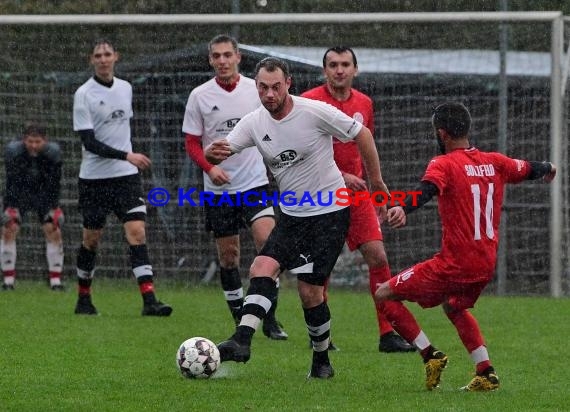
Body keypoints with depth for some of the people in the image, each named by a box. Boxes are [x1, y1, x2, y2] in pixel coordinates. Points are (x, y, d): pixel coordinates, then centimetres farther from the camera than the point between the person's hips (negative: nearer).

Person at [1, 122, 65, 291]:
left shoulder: (53, 152, -18)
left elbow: (54, 184, -15)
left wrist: (54, 209, -23)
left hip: (44, 194, 1)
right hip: (20, 194, -1)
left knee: (54, 231, -13)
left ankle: (55, 280, -4)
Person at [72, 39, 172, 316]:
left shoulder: (125, 88, 8)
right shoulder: (84, 94, -9)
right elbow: (89, 142, -15)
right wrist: (126, 156, -22)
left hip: (126, 175, 3)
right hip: (94, 177, -3)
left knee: (137, 231, -11)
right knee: (91, 239, 5)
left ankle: (149, 301, -19)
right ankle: (84, 298, 24)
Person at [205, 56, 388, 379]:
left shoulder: (315, 112, -17)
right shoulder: (254, 122, -3)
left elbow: (362, 134, -6)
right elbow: (220, 152, -8)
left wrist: (377, 183, 0)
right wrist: (213, 153, -34)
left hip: (330, 212, -5)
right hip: (291, 216, 5)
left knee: (310, 290, -7)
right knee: (262, 268, -16)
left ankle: (322, 360, 11)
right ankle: (243, 340, -23)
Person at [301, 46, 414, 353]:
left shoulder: (364, 103, 9)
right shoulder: (310, 101, -8)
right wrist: (340, 176, -18)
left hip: (355, 192, 4)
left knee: (378, 257, -6)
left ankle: (388, 334, -3)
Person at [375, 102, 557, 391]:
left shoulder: (444, 164, -10)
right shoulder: (494, 163, 8)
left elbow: (427, 190, -32)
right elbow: (527, 169, 26)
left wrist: (404, 209, -51)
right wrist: (548, 168, 49)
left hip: (454, 264, -7)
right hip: (487, 264, 7)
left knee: (384, 294, 2)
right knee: (454, 306, 34)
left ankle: (430, 356, -5)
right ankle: (486, 374, 23)